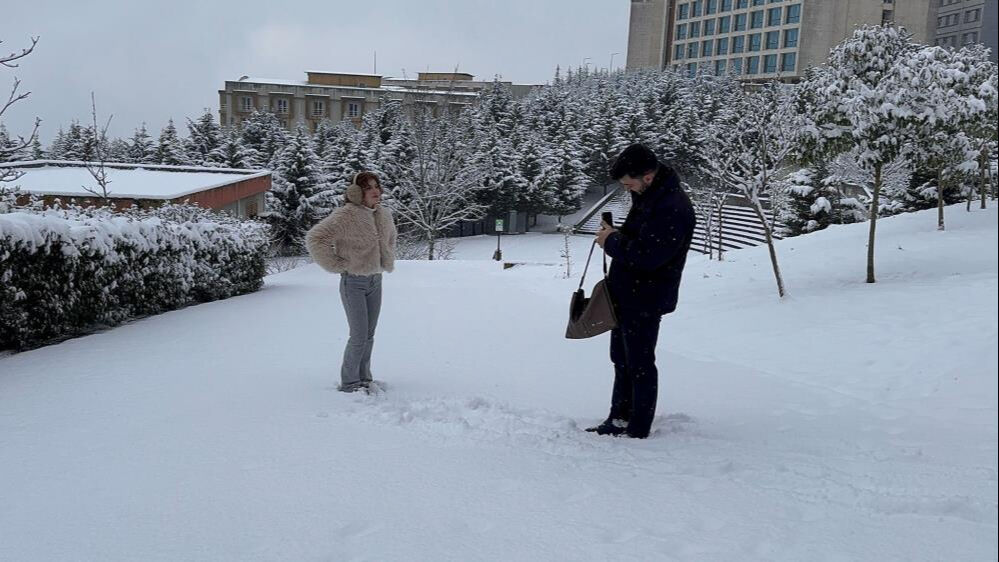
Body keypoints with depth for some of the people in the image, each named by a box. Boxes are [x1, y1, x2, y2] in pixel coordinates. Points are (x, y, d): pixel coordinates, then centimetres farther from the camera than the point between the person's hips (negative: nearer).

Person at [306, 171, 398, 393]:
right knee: (359, 336, -5)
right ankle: (349, 383, 10)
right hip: (353, 282, -7)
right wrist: (337, 265, -19)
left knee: (369, 335, 14)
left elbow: (390, 238, 27)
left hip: (375, 281, 7)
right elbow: (315, 238, -23)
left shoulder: (384, 215, 4)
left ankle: (364, 378, 28)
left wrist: (388, 262, 16)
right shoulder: (346, 215, -19)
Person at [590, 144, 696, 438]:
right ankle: (620, 420, 31)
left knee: (639, 364, 1)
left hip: (645, 300, -10)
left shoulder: (672, 208, -25)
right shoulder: (648, 194, 7)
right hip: (626, 294, 10)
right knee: (622, 359, 18)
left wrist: (612, 241, -16)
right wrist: (616, 235, 4)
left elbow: (646, 256, -30)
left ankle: (638, 431, 13)